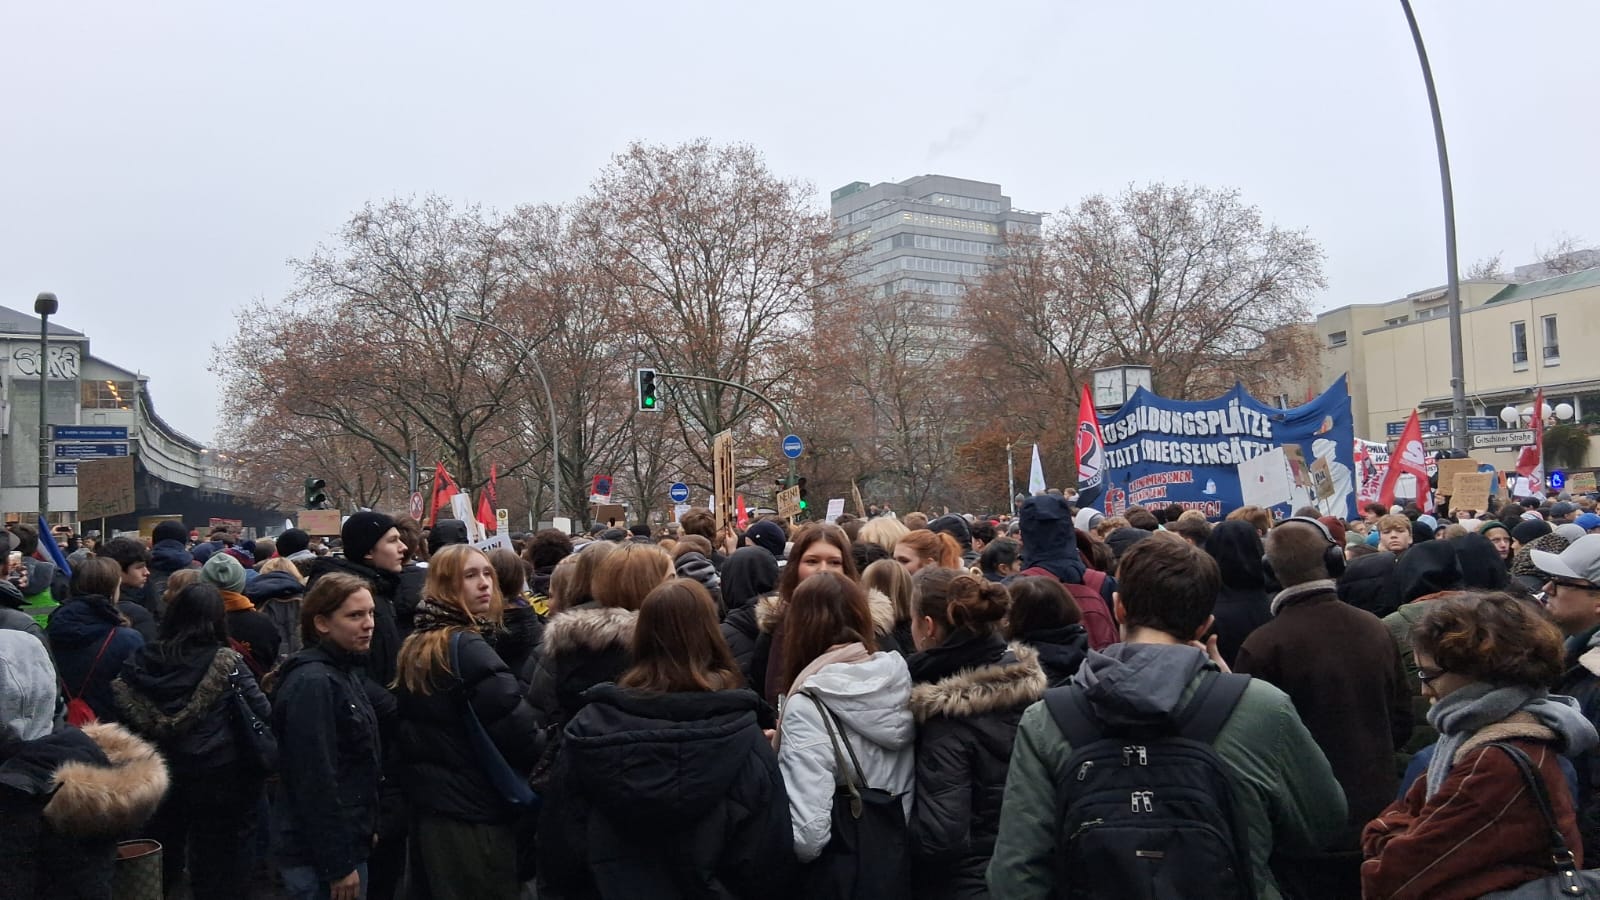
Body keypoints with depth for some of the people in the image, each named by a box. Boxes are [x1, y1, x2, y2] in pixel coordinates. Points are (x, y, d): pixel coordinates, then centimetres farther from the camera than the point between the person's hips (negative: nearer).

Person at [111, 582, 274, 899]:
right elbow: (262, 715, -14)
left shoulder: (142, 659, -3)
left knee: (160, 866, 22)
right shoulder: (226, 662, -14)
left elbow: (121, 708, -5)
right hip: (215, 777, -4)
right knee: (215, 866, 9)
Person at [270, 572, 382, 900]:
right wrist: (337, 865, -20)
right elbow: (315, 781, -22)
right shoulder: (312, 683, -20)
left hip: (347, 842, 9)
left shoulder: (346, 672, 9)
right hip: (320, 857, -9)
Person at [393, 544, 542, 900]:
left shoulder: (414, 646, 8)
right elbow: (517, 728, -23)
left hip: (427, 803, 9)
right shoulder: (467, 648, -19)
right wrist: (541, 764, -4)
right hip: (474, 810, -9)